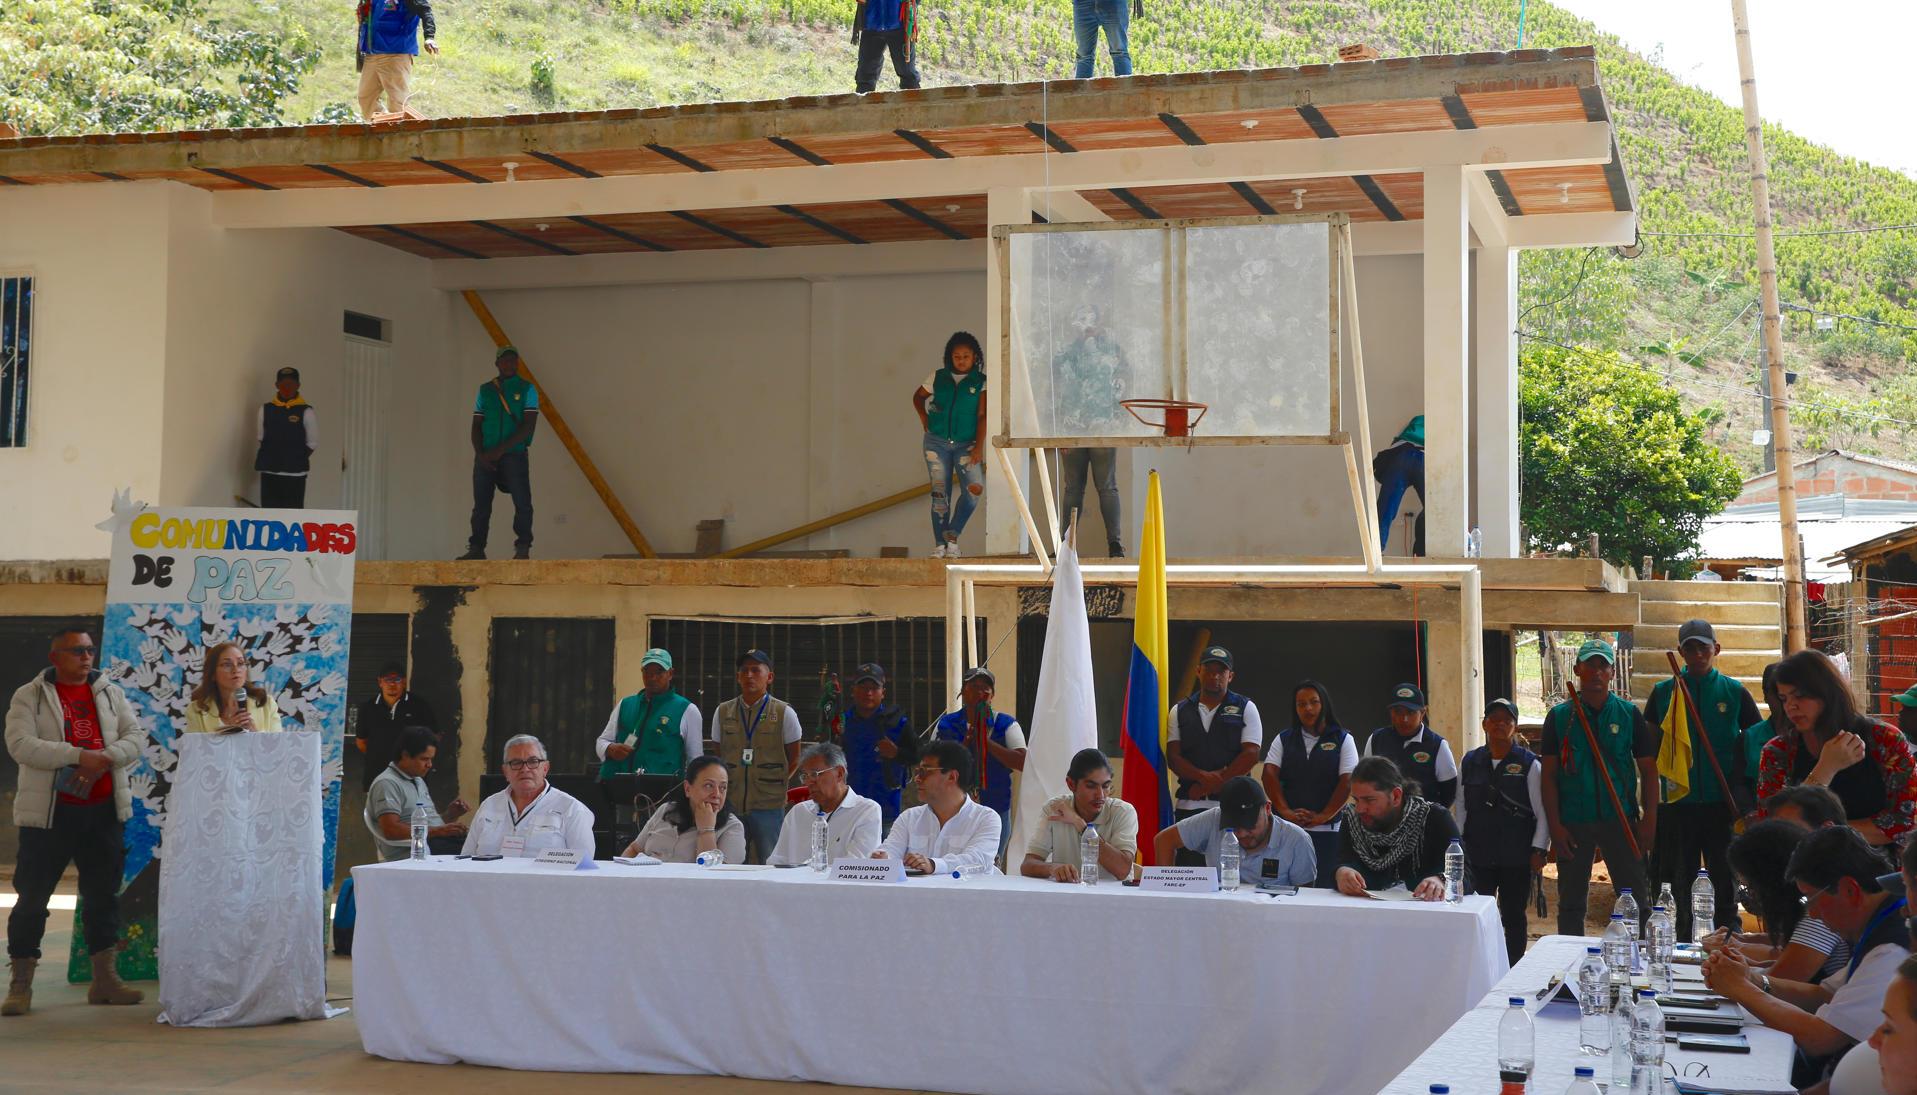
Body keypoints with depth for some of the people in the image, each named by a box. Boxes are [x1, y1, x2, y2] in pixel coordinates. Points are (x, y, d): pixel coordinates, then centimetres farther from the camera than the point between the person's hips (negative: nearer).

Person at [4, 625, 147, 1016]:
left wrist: (104, 759, -16)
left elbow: (136, 738, 4)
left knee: (104, 894, 8)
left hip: (102, 810, 4)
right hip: (49, 812, -4)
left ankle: (104, 980, 17)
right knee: (32, 896, -2)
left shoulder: (110, 693, 11)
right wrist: (79, 756, -22)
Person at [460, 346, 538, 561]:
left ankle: (523, 549, -1)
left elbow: (529, 425, -6)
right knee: (481, 504, 2)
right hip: (485, 456, 3)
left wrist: (500, 450, -13)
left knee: (522, 503, -6)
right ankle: (476, 549, 7)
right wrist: (480, 454, -5)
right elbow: (476, 425, 12)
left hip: (514, 454, -3)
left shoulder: (527, 389, 4)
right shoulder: (485, 390, 14)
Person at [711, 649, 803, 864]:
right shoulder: (722, 712, 10)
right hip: (729, 803, 3)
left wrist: (776, 785, 1)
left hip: (768, 805, -2)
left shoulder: (784, 713, 1)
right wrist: (724, 788, 9)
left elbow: (794, 760, 8)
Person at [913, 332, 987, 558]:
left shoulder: (981, 382, 0)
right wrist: (924, 419, 7)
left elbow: (982, 415, -7)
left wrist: (978, 447, -15)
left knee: (974, 490, -19)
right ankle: (939, 546, 4)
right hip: (937, 443, 1)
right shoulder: (938, 377, 6)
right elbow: (918, 397, 23)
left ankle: (952, 536, -6)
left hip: (966, 444, -1)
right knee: (940, 494, -1)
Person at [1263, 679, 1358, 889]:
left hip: (1327, 830, -2)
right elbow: (1270, 774, 3)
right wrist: (1285, 811, -11)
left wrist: (1324, 816, -12)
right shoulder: (1284, 739, 14)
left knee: (1325, 886, -4)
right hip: (1285, 828, 2)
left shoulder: (1343, 740, 7)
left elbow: (1347, 781, -2)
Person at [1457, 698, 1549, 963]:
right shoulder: (1470, 762, 8)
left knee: (1513, 916, 6)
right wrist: (1457, 846, 8)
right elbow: (1461, 809, 12)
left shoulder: (1529, 764, -1)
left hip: (1517, 856, -2)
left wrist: (1539, 849, -6)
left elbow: (1542, 811, -1)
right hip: (1478, 856, 2)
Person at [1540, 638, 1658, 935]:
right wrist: (1555, 824, -5)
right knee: (1571, 904, 8)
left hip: (1621, 820, 0)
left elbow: (1648, 769, 5)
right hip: (1573, 822, 0)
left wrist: (1649, 819, -3)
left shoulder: (1629, 714, 4)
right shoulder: (1559, 717, 3)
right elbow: (1549, 774, 3)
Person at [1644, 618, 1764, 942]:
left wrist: (1742, 788, 2)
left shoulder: (1734, 692, 5)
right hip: (1677, 803, 0)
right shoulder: (1664, 692, 6)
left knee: (1726, 880, 3)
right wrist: (1655, 785, 0)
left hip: (1723, 804, 0)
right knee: (1678, 884, 5)